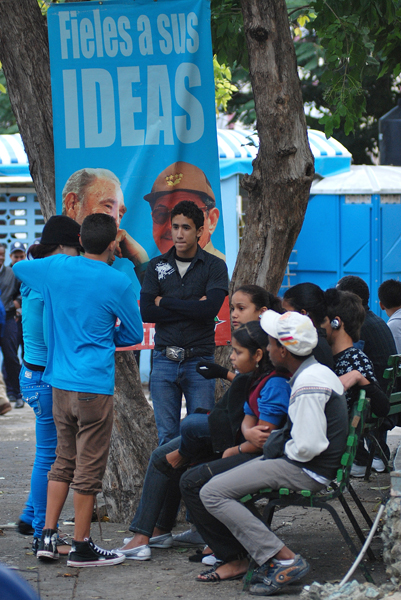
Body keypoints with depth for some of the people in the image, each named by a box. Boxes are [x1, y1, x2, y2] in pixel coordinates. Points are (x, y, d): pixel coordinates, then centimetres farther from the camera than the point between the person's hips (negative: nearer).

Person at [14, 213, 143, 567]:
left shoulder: (56, 268, 3)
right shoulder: (117, 283, -10)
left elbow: (18, 268, 25)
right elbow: (135, 334, 3)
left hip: (60, 384, 5)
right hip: (95, 387, -5)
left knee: (63, 462, 16)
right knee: (89, 468, 2)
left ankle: (48, 537, 13)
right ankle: (82, 547, 7)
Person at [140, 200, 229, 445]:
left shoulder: (215, 266, 1)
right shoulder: (157, 266, 8)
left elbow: (211, 308, -15)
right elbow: (146, 312, -3)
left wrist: (165, 301, -5)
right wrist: (192, 308, -9)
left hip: (199, 360, -2)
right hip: (164, 360, 2)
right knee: (167, 436, 3)